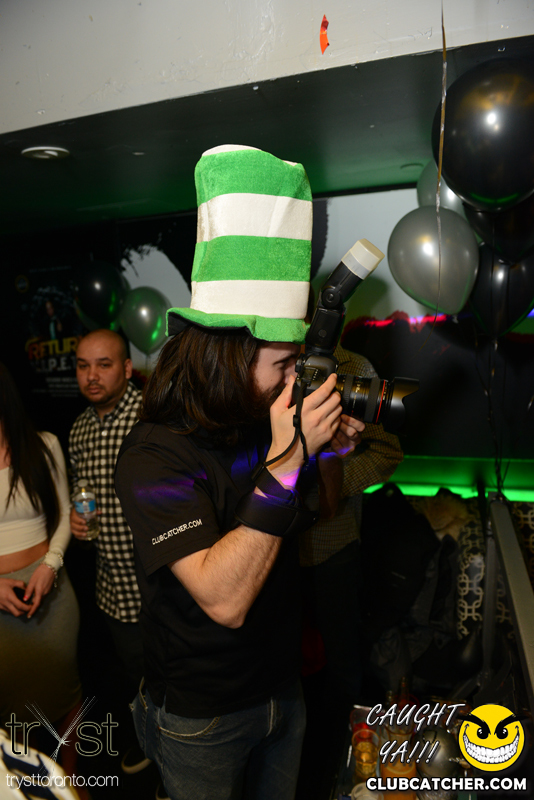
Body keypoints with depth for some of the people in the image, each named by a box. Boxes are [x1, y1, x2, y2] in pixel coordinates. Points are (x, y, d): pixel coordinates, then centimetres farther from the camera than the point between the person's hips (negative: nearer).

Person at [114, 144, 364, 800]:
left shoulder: (261, 428, -7)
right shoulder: (155, 456, -27)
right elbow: (224, 599, -36)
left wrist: (329, 455, -10)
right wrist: (286, 460, -37)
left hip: (283, 689, 6)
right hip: (201, 719, -6)